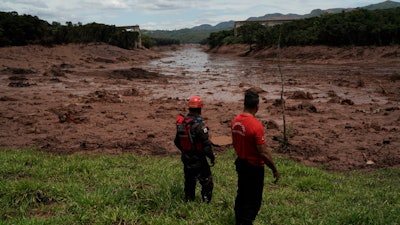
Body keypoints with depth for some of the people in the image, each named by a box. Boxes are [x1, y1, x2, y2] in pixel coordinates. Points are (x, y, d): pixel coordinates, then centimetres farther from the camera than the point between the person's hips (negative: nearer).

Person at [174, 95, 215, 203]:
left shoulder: (181, 123, -2)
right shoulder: (199, 125, -24)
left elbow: (177, 141, 9)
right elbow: (206, 144, -22)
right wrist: (212, 157, -7)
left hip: (186, 159, 7)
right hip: (198, 160, -7)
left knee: (189, 182, 21)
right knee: (207, 182, 7)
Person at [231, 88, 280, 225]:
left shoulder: (235, 121, -3)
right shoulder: (256, 125, -26)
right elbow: (263, 153, -23)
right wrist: (274, 170, -12)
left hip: (240, 163, 8)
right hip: (254, 167, -7)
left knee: (241, 195, 22)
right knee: (253, 201, 7)